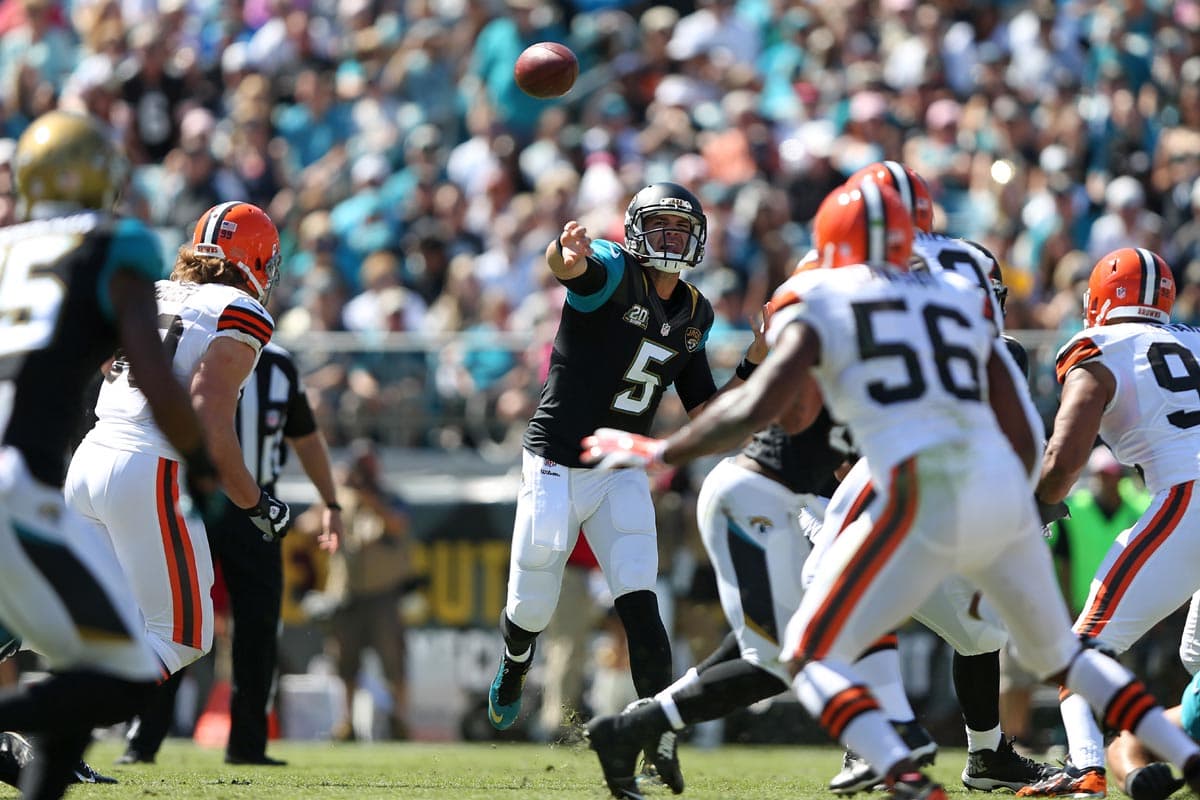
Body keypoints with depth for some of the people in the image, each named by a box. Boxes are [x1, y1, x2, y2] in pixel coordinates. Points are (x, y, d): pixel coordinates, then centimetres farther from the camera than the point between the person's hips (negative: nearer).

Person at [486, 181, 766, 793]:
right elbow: (568, 264, -40)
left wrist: (756, 361, -3)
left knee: (639, 605, -11)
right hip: (556, 467, -4)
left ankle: (659, 734, -12)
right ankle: (515, 663, 42)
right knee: (532, 609, 7)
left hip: (623, 474, 4)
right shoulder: (612, 272, -14)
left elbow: (707, 414, 11)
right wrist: (566, 253, -66)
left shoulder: (695, 315, 6)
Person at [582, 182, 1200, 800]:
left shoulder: (819, 302, 8)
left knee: (813, 657, 3)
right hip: (1007, 494, 6)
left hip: (928, 499, -5)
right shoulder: (959, 299, 23)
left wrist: (658, 452, 6)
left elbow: (759, 407, -6)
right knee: (1060, 653, 27)